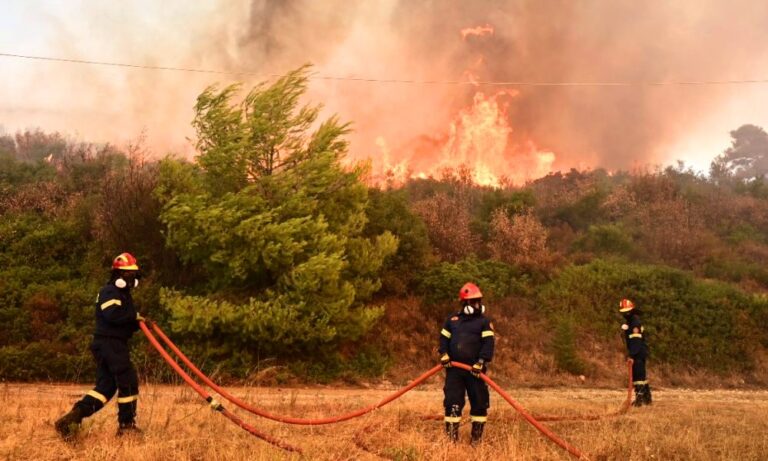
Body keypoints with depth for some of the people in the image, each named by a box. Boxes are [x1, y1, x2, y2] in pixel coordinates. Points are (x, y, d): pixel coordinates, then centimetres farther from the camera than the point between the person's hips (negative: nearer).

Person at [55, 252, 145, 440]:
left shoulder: (123, 294, 22)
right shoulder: (109, 292, -9)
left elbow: (125, 323, 22)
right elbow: (113, 315, -28)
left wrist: (138, 322, 2)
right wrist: (135, 316, -18)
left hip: (114, 343, 10)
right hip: (110, 342, -10)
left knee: (106, 385, 7)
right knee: (128, 381, -4)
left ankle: (73, 417, 0)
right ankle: (126, 425, 5)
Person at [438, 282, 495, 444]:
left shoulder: (484, 321, 3)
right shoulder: (452, 320, 12)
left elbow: (488, 343, -7)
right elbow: (444, 338, 15)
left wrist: (481, 362, -19)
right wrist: (443, 354, -3)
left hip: (474, 369, -1)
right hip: (454, 368, 1)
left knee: (479, 402, 1)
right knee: (452, 401, 0)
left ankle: (477, 437, 14)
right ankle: (452, 437, 7)